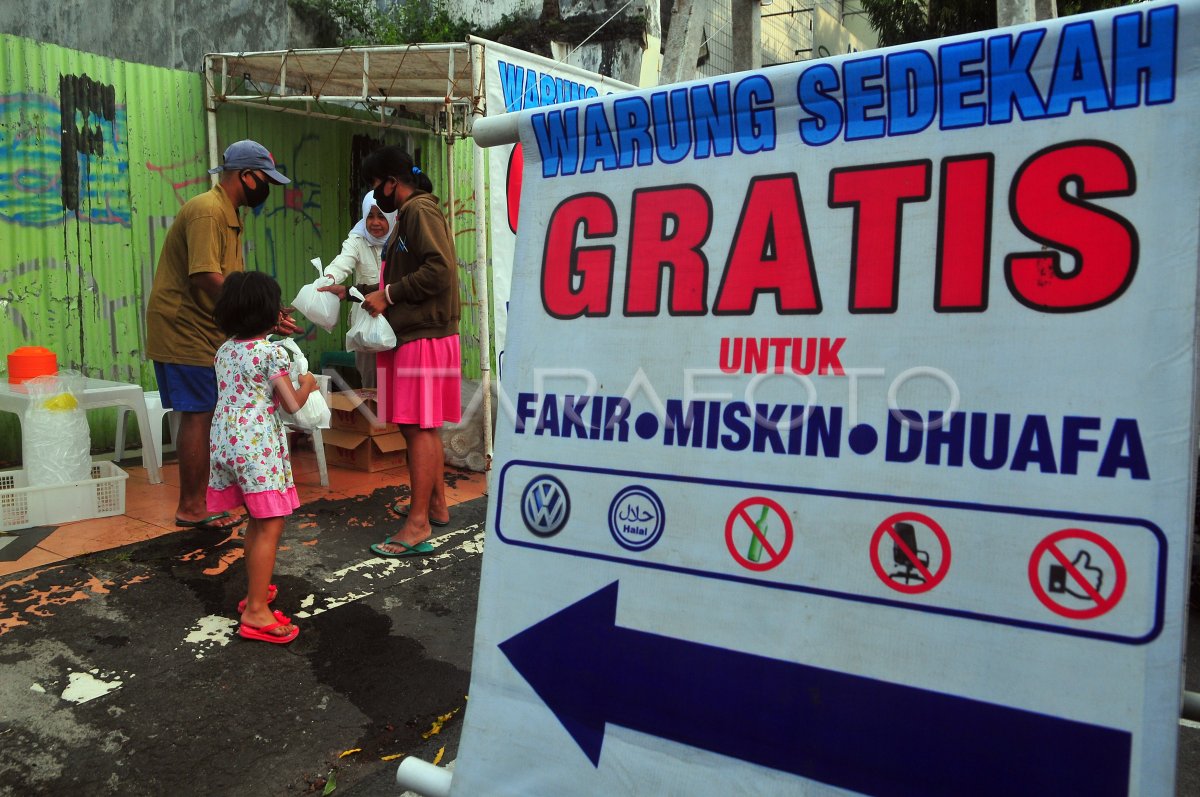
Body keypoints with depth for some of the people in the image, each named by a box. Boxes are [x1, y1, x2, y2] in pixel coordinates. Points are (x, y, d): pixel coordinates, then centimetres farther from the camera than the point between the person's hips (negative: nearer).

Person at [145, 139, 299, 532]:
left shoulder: (228, 215, 16)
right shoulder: (207, 211, -17)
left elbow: (234, 281, 16)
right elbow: (207, 278, -26)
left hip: (202, 333, 10)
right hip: (185, 332, -10)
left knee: (202, 416, 13)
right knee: (198, 417, -5)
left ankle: (196, 501, 23)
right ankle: (191, 508, 5)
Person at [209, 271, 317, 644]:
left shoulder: (224, 350, 11)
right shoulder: (271, 353, -10)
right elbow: (292, 404, -9)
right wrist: (306, 385, 8)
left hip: (225, 441, 8)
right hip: (257, 443, -8)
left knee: (257, 521, 21)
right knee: (270, 526, -4)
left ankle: (255, 590, 32)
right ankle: (255, 612, -4)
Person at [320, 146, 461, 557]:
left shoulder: (419, 210, -10)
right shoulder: (409, 214, 22)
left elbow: (439, 270, -23)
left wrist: (388, 294, -15)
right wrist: (351, 291, 20)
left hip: (424, 338, -11)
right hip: (415, 335, 11)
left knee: (419, 429, -10)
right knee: (422, 428, 15)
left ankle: (418, 526, -7)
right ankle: (436, 505, 26)